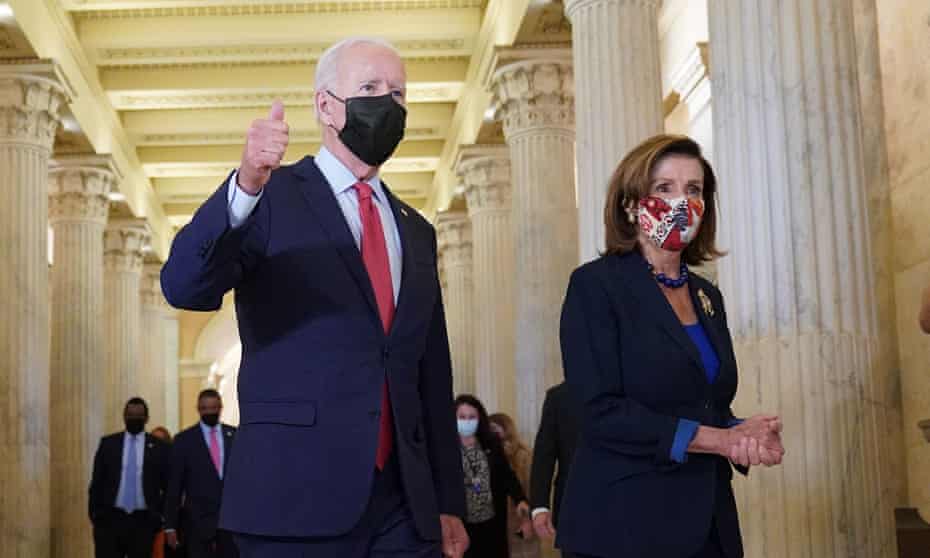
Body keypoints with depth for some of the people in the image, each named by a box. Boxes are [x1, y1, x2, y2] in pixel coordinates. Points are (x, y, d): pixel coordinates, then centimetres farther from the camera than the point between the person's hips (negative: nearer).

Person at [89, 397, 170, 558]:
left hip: (143, 522, 0)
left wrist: (160, 516, -2)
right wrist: (94, 514, 0)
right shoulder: (108, 443, 7)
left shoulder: (158, 447, 4)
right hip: (109, 519, 0)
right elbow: (97, 482, 7)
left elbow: (168, 486, 4)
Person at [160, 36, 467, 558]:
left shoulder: (416, 232, 15)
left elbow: (434, 379, 14)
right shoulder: (272, 198, -1)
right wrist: (246, 186, -33)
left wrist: (449, 503, 11)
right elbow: (185, 288, -17)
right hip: (296, 497, -5)